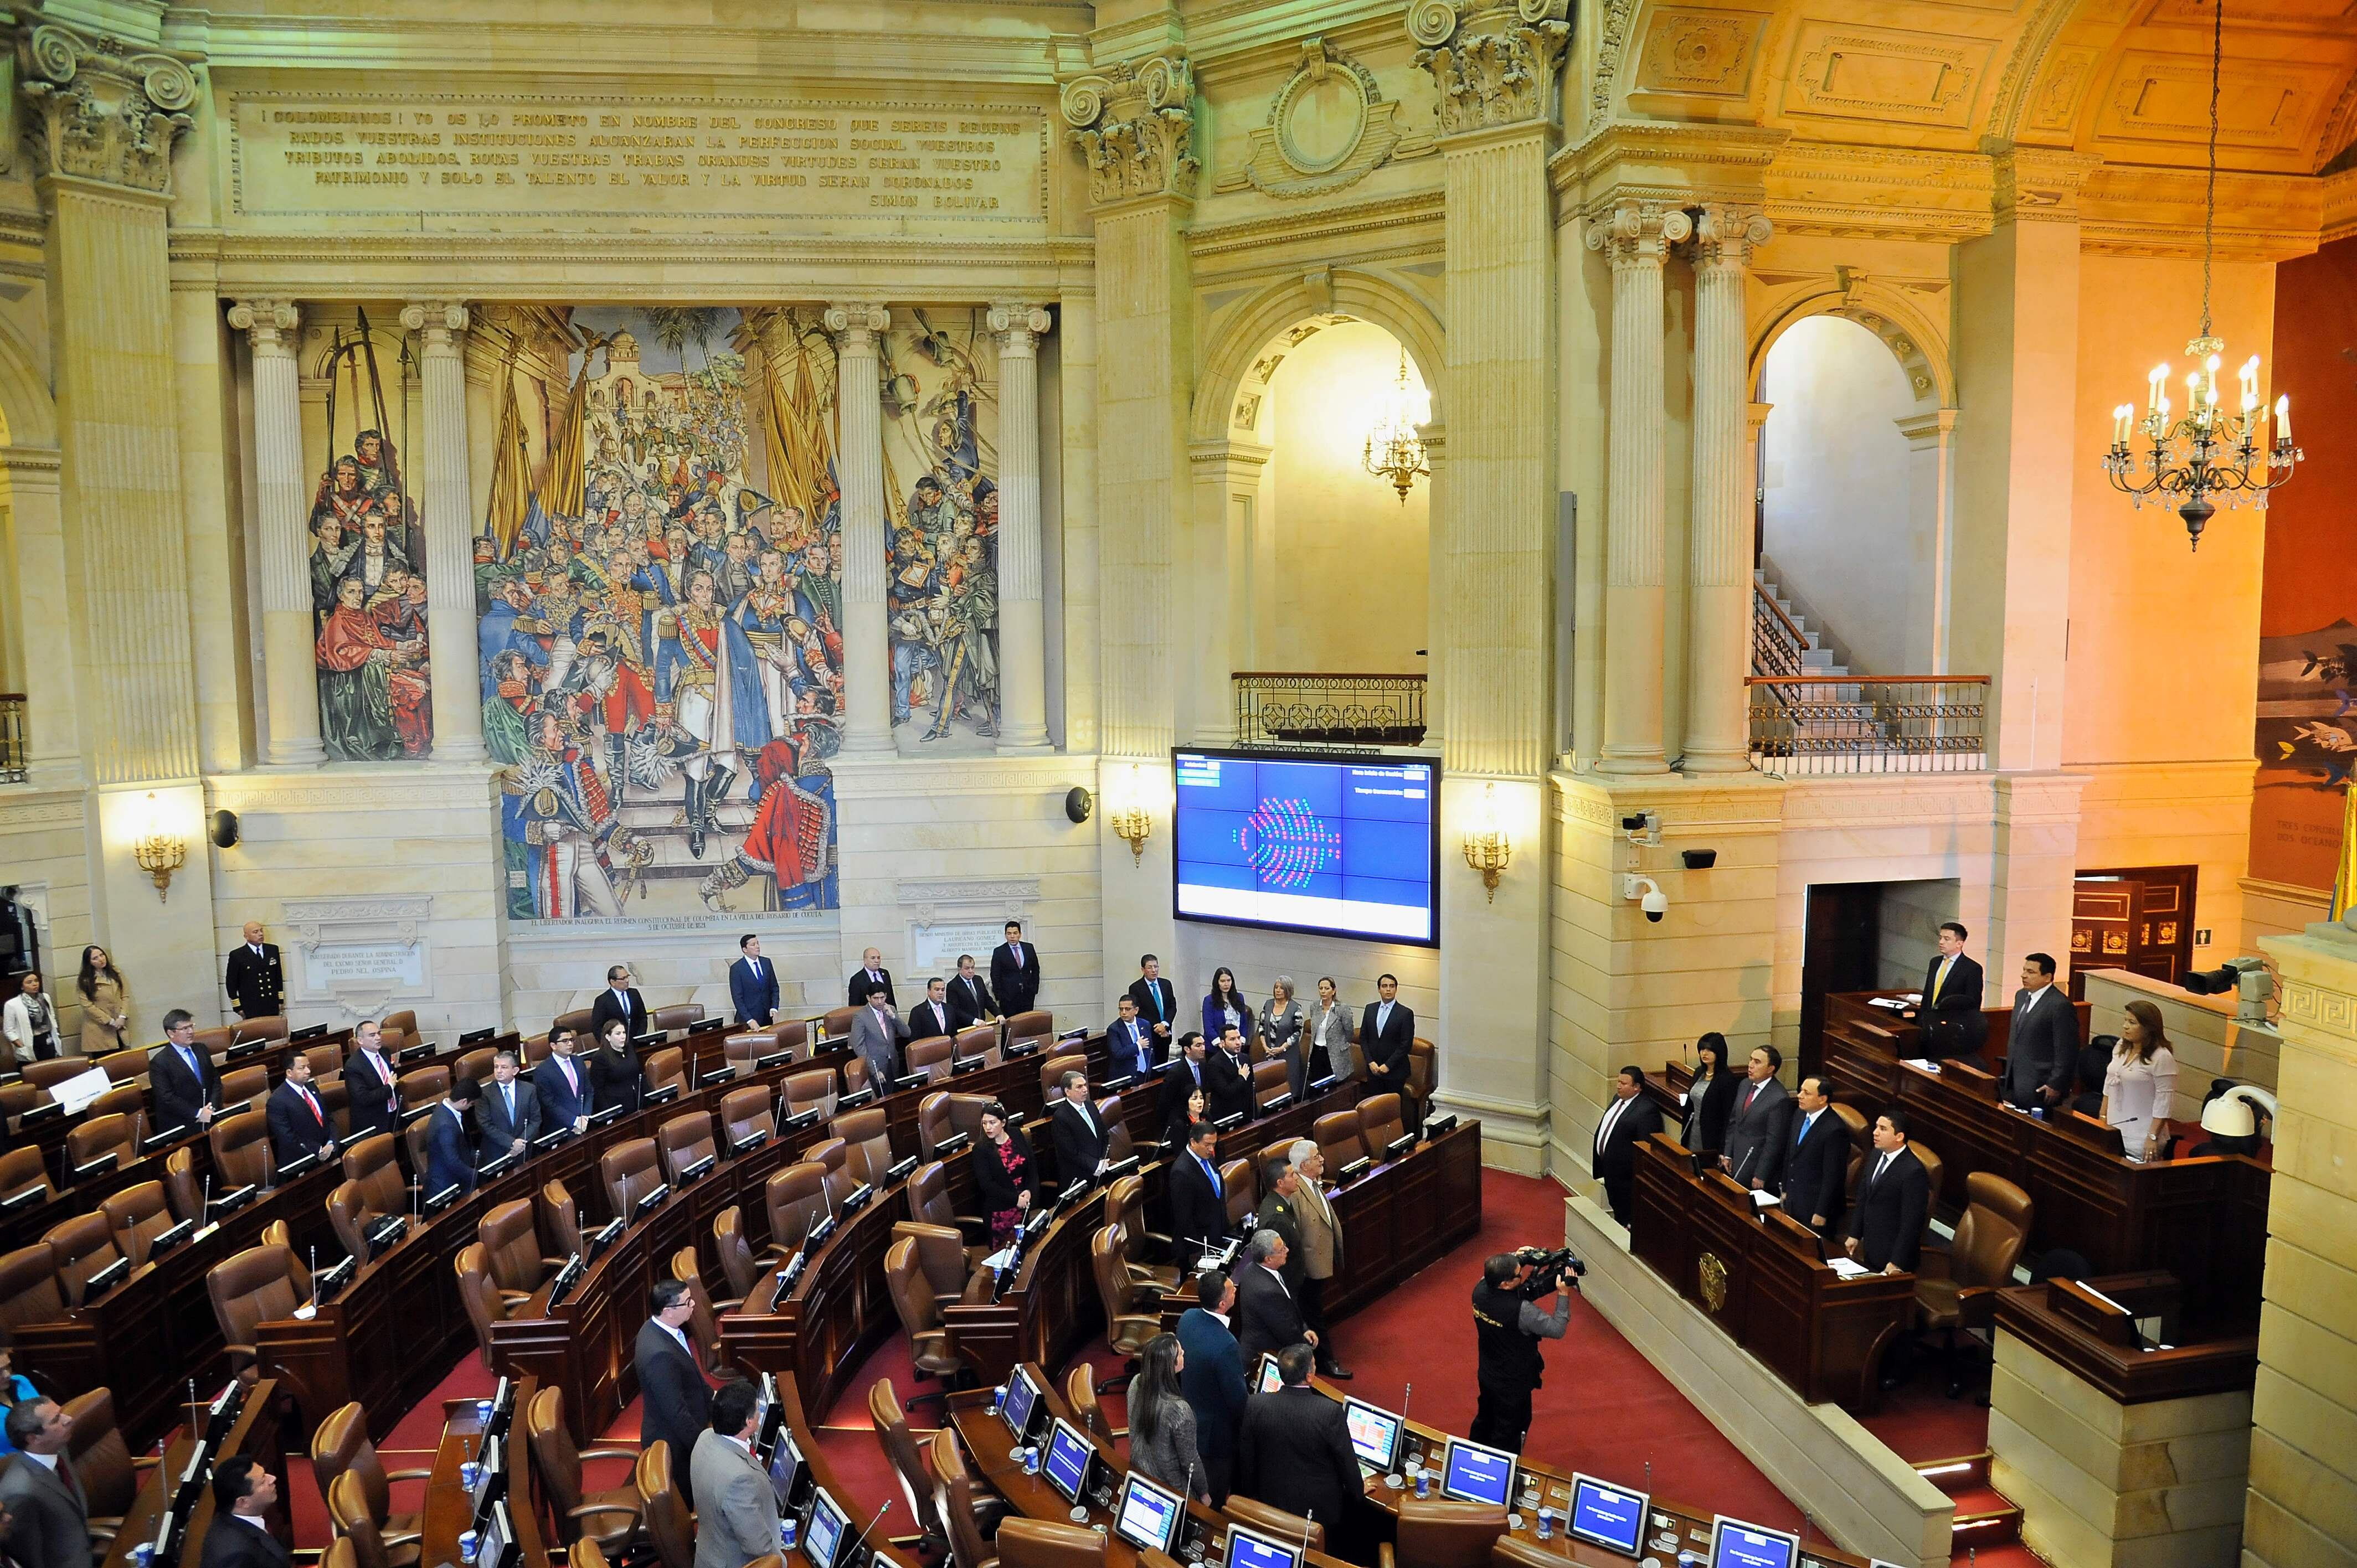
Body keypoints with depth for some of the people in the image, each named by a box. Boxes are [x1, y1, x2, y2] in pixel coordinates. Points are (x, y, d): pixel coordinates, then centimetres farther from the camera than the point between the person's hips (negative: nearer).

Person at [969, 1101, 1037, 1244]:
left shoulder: (1017, 1136, 1)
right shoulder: (980, 1148, -10)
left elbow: (1032, 1166, 4)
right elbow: (986, 1184, -14)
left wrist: (1029, 1191, -11)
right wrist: (1015, 1199, -18)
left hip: (1023, 1204, 4)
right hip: (998, 1209, -4)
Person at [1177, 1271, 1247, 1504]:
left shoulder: (1188, 1318, -12)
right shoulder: (1226, 1345, -36)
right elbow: (1238, 1399, -24)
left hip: (1189, 1421, 8)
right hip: (1216, 1431, -8)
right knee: (1212, 1499, 15)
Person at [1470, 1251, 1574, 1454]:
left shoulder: (1480, 1290, -17)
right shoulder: (1522, 1311, -37)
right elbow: (1557, 1329, -26)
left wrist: (1518, 1260, -4)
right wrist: (1564, 1295, -22)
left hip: (1486, 1375, 7)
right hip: (1512, 1385, -7)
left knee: (1484, 1421, 30)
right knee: (1508, 1436, 17)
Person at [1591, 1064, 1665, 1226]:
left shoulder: (1647, 1110, -24)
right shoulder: (1619, 1098, 4)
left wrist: (1637, 1175, -21)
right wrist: (1602, 1161, 17)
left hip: (1625, 1173, -9)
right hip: (1610, 1167, 9)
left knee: (1626, 1214, 5)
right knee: (1615, 1205, 23)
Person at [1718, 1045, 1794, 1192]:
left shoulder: (1779, 1099, -19)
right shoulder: (1745, 1085, 5)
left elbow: (1774, 1142, -17)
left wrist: (1761, 1176, -14)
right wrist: (1728, 1155, 10)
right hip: (1736, 1164, 7)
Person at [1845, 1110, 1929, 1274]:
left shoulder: (1914, 1172, -23)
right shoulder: (1877, 1156, 2)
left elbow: (1911, 1223, -21)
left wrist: (1897, 1264, -20)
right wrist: (1855, 1235, 12)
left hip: (1893, 1255, -7)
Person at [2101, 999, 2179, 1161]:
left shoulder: (2162, 1058, -14)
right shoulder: (2121, 1047, 8)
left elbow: (2164, 1103, -15)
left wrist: (2153, 1138, -17)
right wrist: (2103, 1118, 16)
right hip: (2114, 1131, 7)